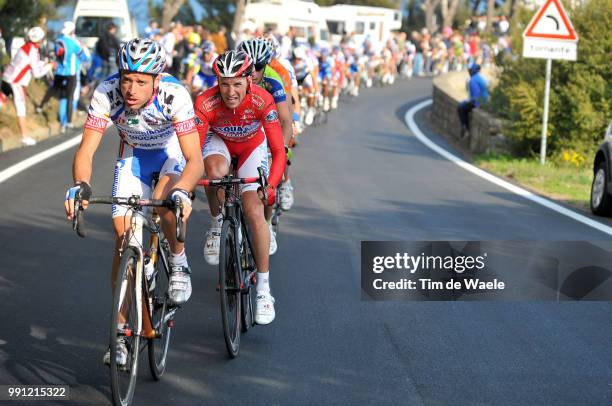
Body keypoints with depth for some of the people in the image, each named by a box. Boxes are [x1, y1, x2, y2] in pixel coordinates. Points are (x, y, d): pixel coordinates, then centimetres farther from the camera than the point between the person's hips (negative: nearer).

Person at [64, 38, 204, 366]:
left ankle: (179, 263, -4)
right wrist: (80, 185, -52)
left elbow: (195, 160, -41)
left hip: (173, 151, -2)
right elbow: (86, 150, -31)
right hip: (133, 155, 3)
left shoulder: (174, 95, -36)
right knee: (123, 237, -7)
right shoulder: (106, 93, -30)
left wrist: (181, 192, -60)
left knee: (164, 200, -35)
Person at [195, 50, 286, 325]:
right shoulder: (205, 103, -34)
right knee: (216, 170, -36)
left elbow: (278, 151, -35)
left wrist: (270, 185, -50)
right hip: (218, 140, 0)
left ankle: (263, 289, -5)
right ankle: (217, 225, -7)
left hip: (252, 146, 0)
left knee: (254, 212, -15)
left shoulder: (262, 101, -35)